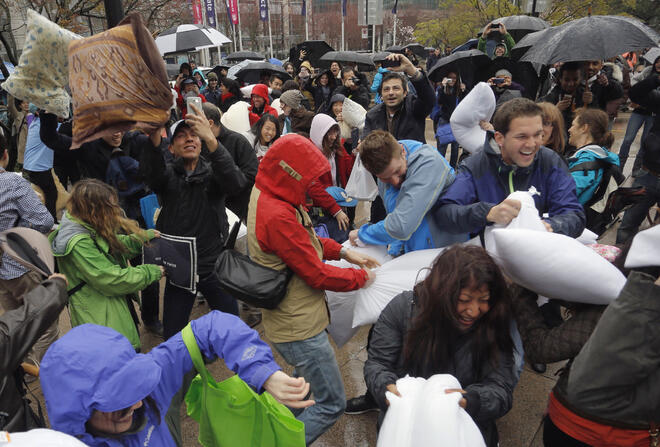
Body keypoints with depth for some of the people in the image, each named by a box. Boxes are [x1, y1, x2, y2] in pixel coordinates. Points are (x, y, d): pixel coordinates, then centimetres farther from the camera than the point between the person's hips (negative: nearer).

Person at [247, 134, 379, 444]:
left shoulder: (265, 194, 2)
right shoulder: (278, 216, -29)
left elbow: (305, 240, 14)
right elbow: (318, 275, -21)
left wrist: (343, 252, 3)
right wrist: (361, 277, -5)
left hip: (292, 318, 10)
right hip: (299, 327, -10)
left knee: (305, 384, 30)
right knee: (331, 404, 4)